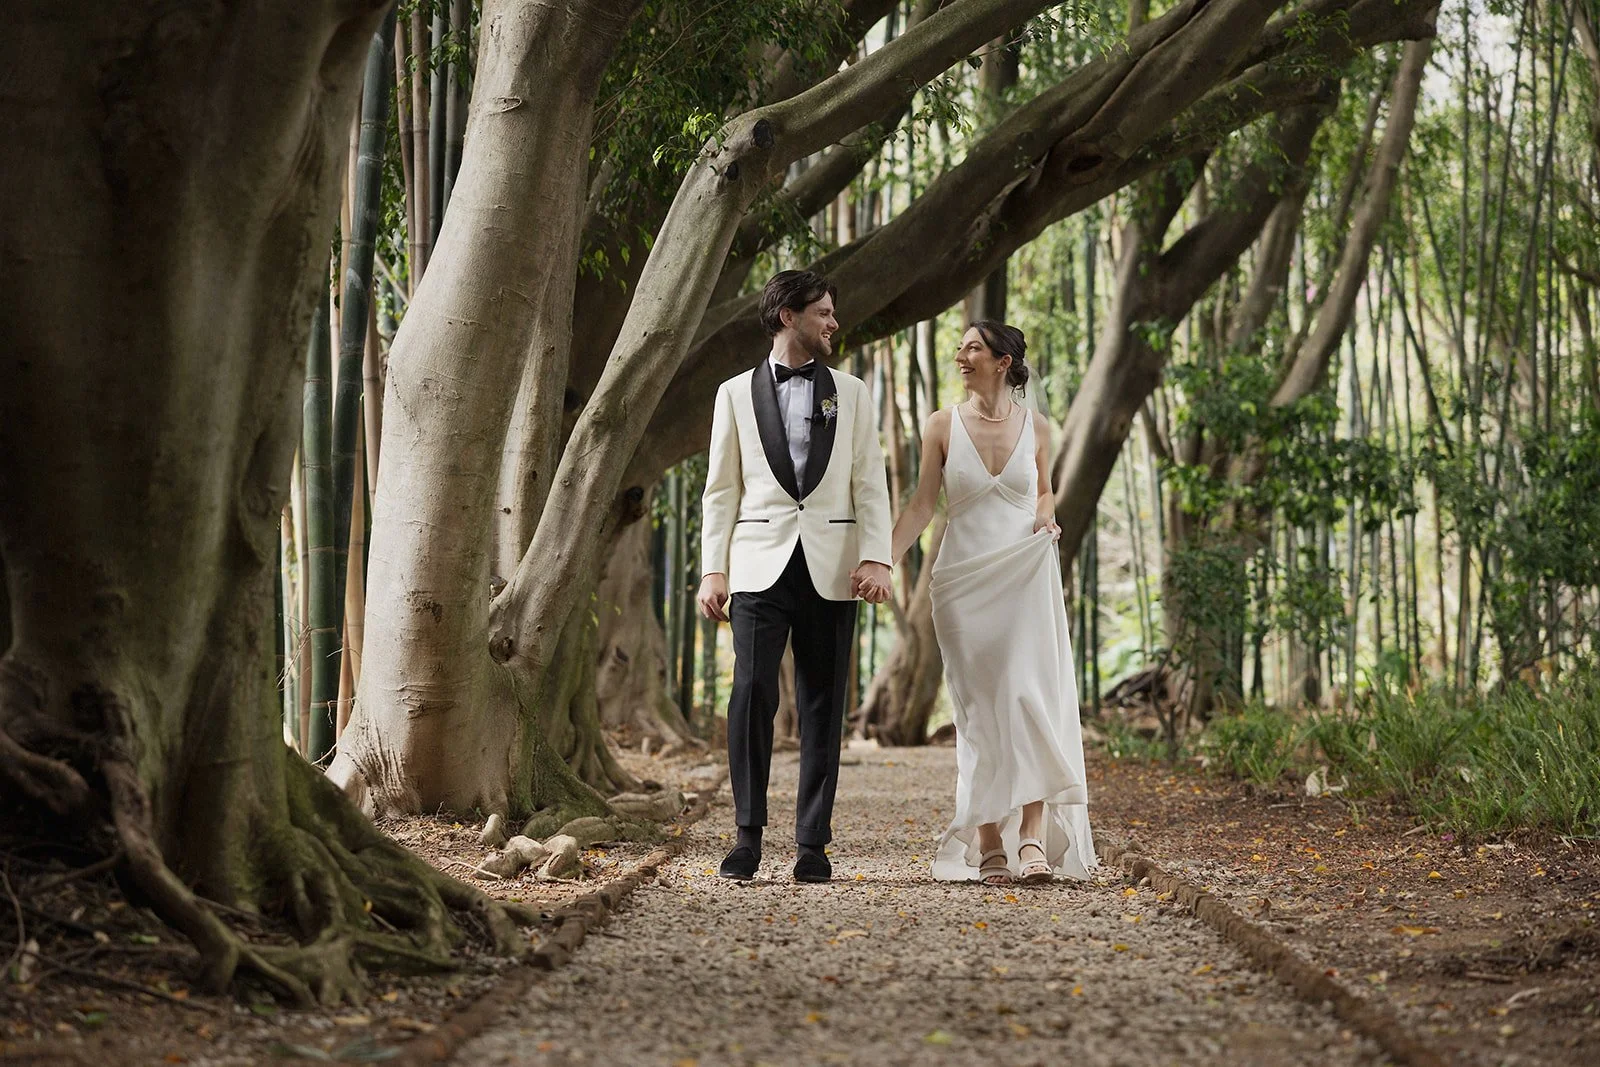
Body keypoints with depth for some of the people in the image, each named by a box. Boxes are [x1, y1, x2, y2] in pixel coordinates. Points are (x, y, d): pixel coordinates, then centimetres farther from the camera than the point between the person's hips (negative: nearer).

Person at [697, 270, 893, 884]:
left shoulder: (850, 394, 12)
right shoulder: (736, 394, 10)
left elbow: (870, 484, 6)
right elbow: (721, 490, 9)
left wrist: (876, 558, -7)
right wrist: (713, 570, -1)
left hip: (831, 569, 1)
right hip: (760, 564, -1)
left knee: (822, 705, 1)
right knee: (751, 692, -13)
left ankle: (813, 844, 6)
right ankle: (749, 835, -4)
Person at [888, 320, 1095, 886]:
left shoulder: (1036, 429, 4)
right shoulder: (943, 425, 2)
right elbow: (921, 505, 2)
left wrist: (1046, 518, -2)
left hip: (1026, 575, 0)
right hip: (964, 579, 0)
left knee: (1029, 700, -13)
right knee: (980, 711, 0)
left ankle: (1033, 839, -17)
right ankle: (989, 845, 4)